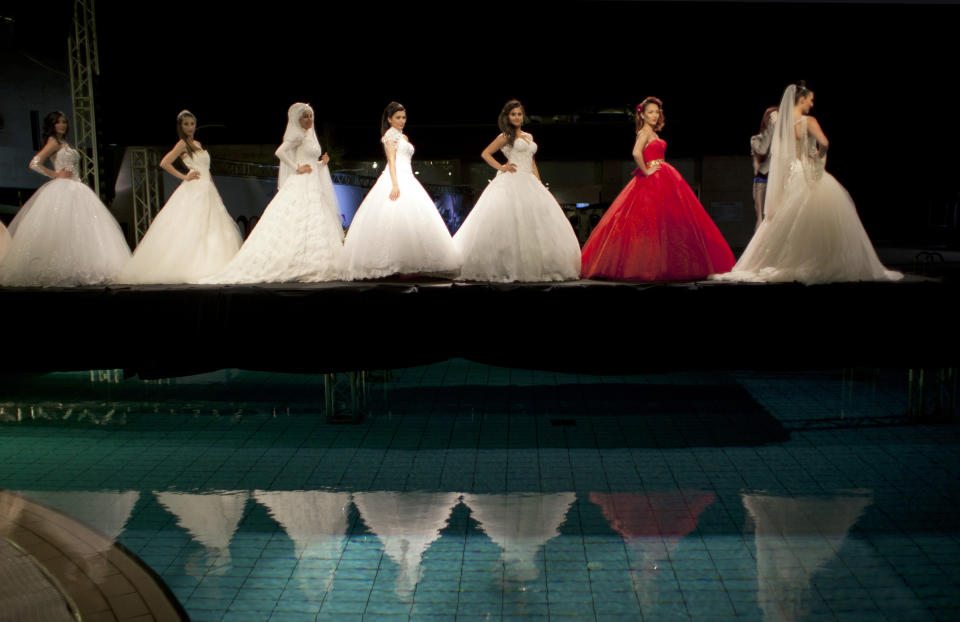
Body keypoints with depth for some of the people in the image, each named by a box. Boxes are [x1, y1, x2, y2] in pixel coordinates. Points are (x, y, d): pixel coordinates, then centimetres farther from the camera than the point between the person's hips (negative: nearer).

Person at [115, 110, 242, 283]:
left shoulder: (198, 144, 19)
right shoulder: (182, 144, -4)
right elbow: (164, 163, -14)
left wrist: (213, 188, 18)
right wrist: (184, 177, -12)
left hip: (207, 191, 8)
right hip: (193, 191, -8)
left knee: (212, 229, 3)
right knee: (192, 230, -12)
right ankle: (188, 268, -13)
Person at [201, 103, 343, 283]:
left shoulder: (311, 135, 20)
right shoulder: (298, 135, -6)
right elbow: (280, 151, -22)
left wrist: (322, 162, 8)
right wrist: (297, 168, -17)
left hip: (313, 187, 9)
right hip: (300, 187, -9)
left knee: (317, 227, 4)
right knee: (296, 226, -12)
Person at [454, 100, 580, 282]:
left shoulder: (528, 136, 21)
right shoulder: (506, 136, 2)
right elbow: (485, 153, 3)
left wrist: (539, 184, 14)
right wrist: (501, 167, -8)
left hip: (529, 183, 7)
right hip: (511, 182, -7)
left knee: (536, 222, -1)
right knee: (510, 221, -14)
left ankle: (534, 266, 0)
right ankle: (507, 267, -13)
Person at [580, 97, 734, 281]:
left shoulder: (652, 132, 18)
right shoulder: (645, 131, -10)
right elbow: (636, 153, -27)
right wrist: (646, 171, -18)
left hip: (662, 179, 10)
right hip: (652, 181, -10)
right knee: (654, 222, -11)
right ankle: (652, 266, -8)